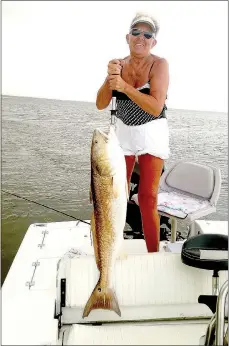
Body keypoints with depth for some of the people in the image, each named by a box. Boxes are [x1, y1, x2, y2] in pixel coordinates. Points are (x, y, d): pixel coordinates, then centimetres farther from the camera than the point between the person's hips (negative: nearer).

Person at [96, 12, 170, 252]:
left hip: (151, 135, -3)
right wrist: (110, 78, -20)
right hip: (122, 133, 4)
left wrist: (125, 86, -29)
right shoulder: (118, 65, 2)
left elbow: (156, 108, -22)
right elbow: (100, 104, -5)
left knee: (148, 199, -7)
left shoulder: (159, 64, -9)